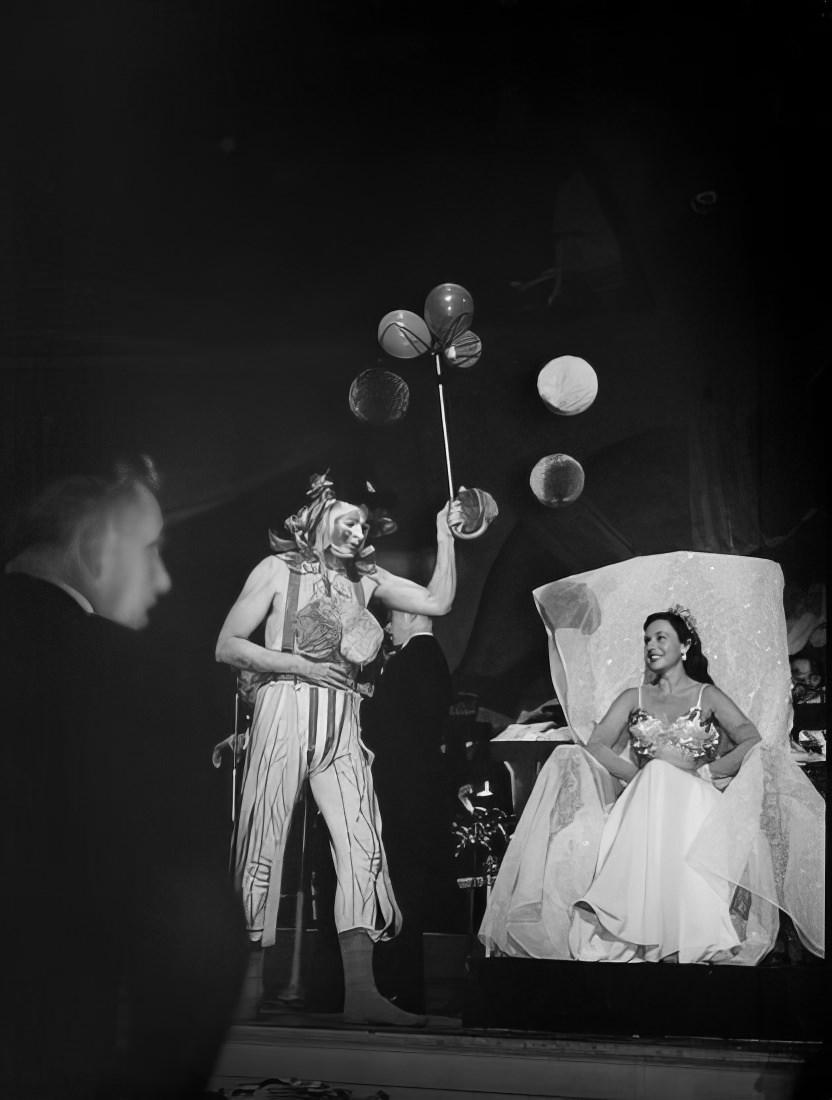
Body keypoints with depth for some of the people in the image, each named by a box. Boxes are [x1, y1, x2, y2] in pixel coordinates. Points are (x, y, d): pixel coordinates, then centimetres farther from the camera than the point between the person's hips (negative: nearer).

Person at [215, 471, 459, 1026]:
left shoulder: (365, 578, 15)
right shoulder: (279, 569, 4)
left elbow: (438, 601, 9)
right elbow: (228, 646, -1)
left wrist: (445, 535, 3)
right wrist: (301, 666, -9)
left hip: (342, 722, 4)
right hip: (285, 710, -4)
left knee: (361, 846, -7)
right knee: (265, 840, -4)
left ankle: (361, 992, -8)